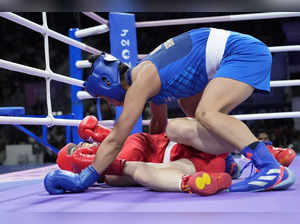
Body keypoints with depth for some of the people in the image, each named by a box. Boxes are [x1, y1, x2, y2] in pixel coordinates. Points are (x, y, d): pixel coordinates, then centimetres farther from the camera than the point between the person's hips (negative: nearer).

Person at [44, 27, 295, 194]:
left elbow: (115, 141, -14)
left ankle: (273, 169, -32)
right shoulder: (151, 80, 14)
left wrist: (84, 180, -7)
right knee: (189, 105, 22)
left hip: (244, 52, -10)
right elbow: (158, 127, 30)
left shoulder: (140, 82, -15)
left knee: (206, 114, -26)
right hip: (241, 52, 10)